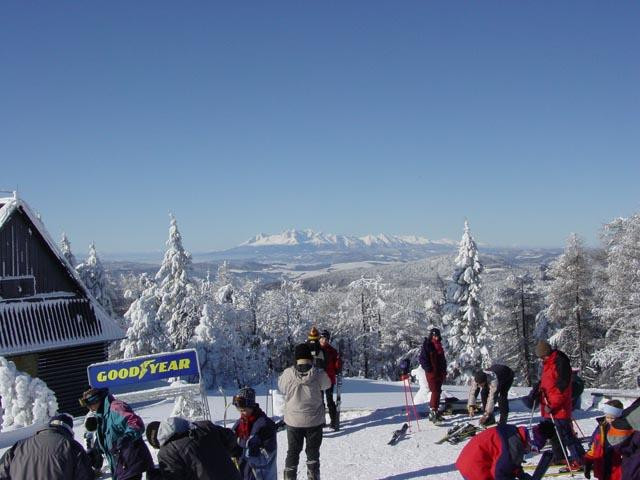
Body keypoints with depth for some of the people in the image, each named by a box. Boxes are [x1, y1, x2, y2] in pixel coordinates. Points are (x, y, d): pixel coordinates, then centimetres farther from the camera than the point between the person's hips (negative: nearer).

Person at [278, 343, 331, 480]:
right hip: (314, 421, 0)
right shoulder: (319, 374, -18)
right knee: (313, 452, 17)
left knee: (293, 452, 18)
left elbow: (281, 386, 2)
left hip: (293, 421, 1)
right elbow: (327, 384, 3)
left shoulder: (288, 373, -17)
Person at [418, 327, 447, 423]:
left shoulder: (439, 346, 16)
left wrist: (444, 370, 17)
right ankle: (433, 412, -19)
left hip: (440, 373, 8)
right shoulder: (427, 345, -6)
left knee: (438, 392, 10)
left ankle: (434, 411, 18)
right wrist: (428, 368, -16)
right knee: (435, 392, -16)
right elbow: (422, 358, -10)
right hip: (432, 373, -8)